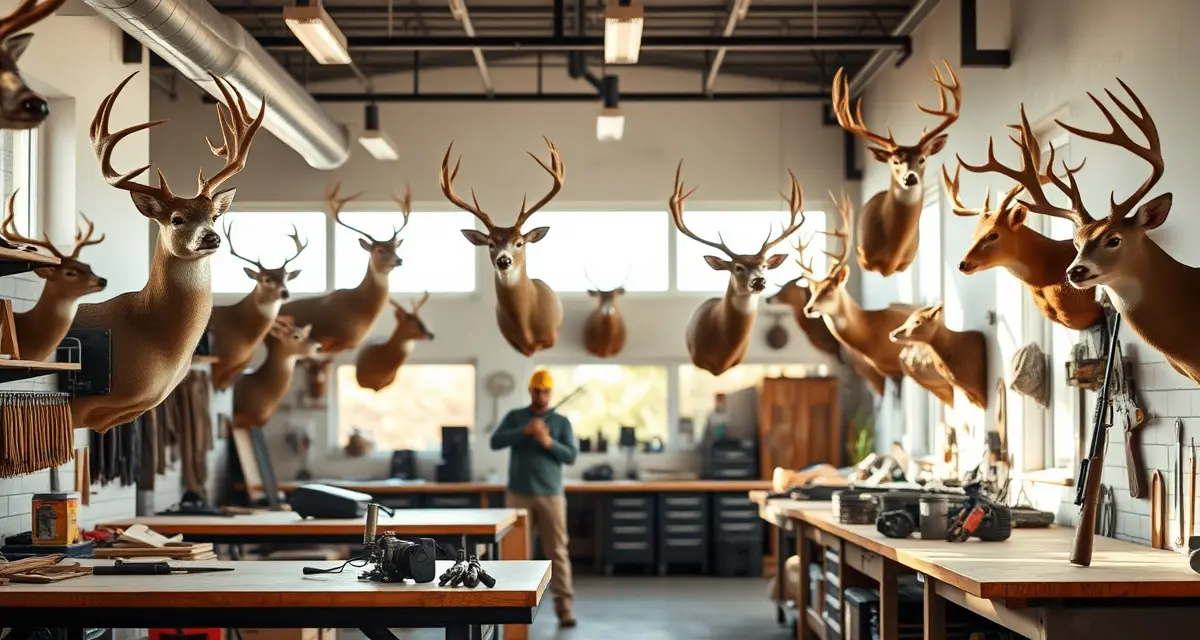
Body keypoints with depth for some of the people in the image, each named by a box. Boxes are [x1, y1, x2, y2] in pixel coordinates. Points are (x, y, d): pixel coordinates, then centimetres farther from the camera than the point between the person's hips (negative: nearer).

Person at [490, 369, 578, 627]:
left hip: (551, 495, 0)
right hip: (519, 495, 0)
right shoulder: (515, 417, 8)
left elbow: (571, 456, 0)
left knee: (557, 551, -3)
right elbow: (495, 442, -6)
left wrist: (549, 442, -18)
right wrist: (524, 431, -18)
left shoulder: (562, 422, 8)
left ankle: (564, 608, -2)